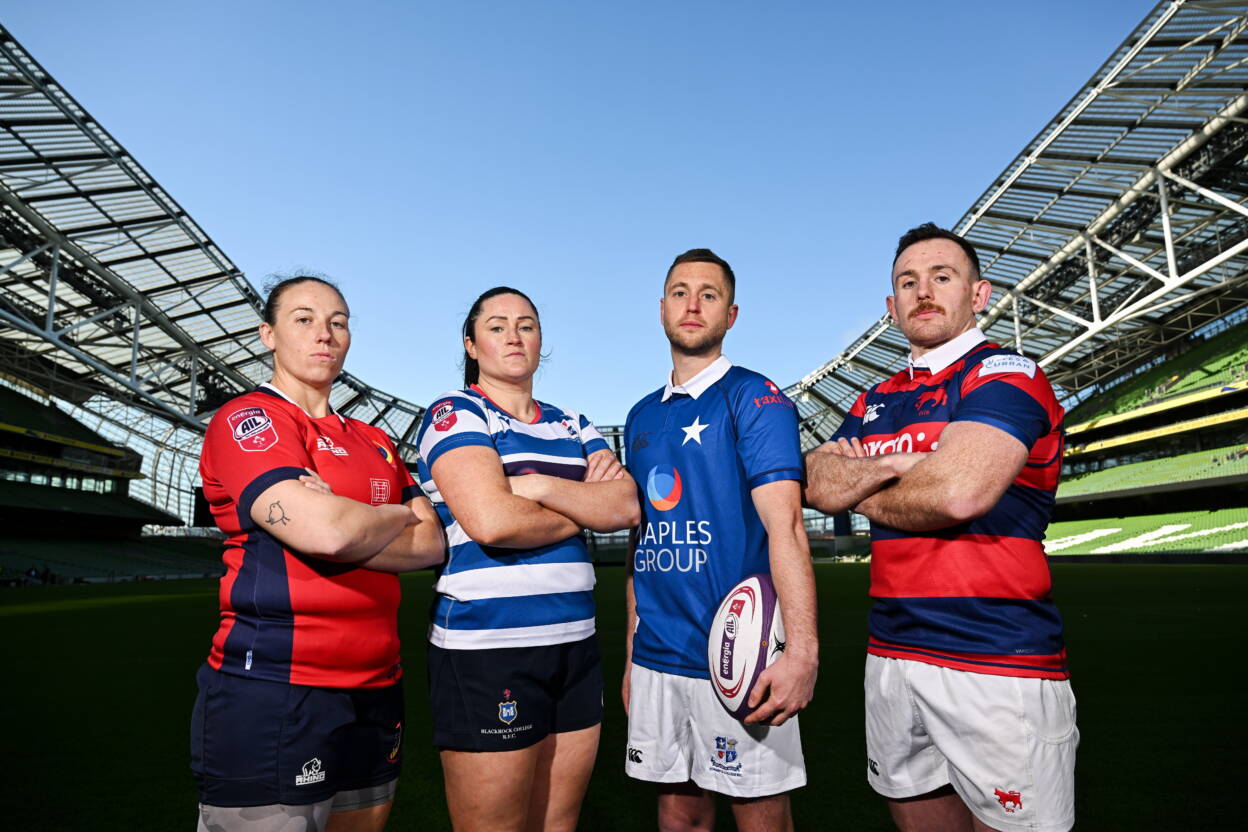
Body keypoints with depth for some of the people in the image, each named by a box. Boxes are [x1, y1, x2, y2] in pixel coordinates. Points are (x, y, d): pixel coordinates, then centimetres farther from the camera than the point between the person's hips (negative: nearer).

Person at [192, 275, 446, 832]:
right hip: (272, 696, -7)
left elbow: (432, 544, 4)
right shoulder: (247, 419, -6)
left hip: (375, 690, 7)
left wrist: (345, 524, -12)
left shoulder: (374, 443, 15)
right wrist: (398, 515, -2)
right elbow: (327, 530, -22)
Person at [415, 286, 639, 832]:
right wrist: (586, 508, -4)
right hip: (487, 649, -6)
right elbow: (491, 521, -19)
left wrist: (541, 487, -13)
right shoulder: (455, 413, -2)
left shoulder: (570, 426, 16)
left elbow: (627, 506, 0)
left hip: (575, 645, 6)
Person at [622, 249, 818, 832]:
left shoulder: (755, 399, -6)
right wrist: (631, 653, 15)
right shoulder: (642, 416, 12)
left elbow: (785, 527, -16)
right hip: (657, 659, 5)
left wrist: (802, 650, -27)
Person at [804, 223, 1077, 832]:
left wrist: (861, 495, -4)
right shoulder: (877, 401, 15)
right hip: (891, 655, 7)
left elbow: (956, 493, -23)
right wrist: (891, 467, -14)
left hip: (997, 665, -6)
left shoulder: (1003, 374, -7)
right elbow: (815, 482, 4)